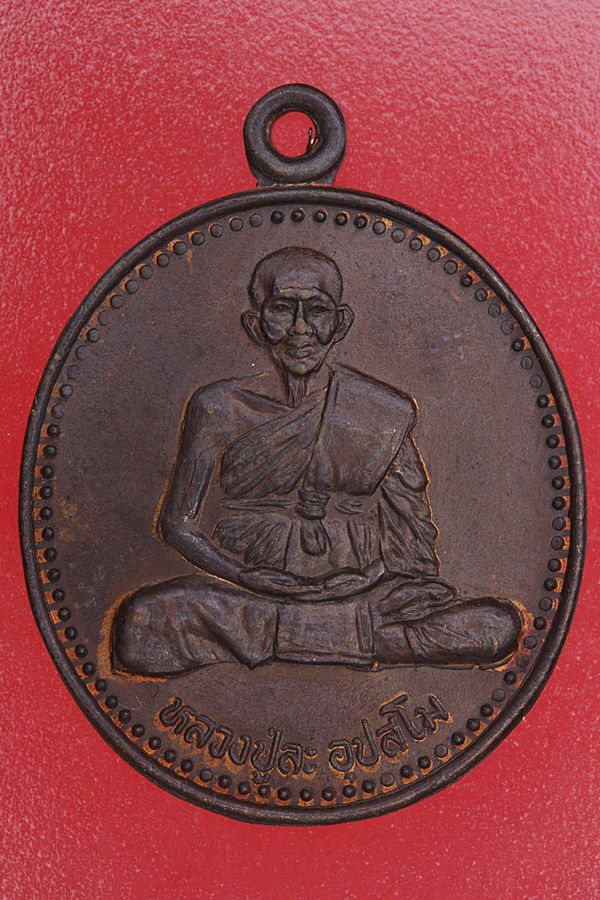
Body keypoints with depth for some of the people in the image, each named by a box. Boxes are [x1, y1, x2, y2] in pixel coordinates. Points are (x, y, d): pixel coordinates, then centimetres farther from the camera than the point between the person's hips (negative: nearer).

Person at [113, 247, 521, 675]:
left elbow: (414, 536, 10)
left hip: (360, 589, 3)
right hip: (251, 588, -2)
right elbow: (182, 525, 2)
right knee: (142, 621, -33)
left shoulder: (387, 414, 5)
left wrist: (426, 603, -6)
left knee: (499, 627, -22)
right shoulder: (221, 410, 1)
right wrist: (257, 582, -11)